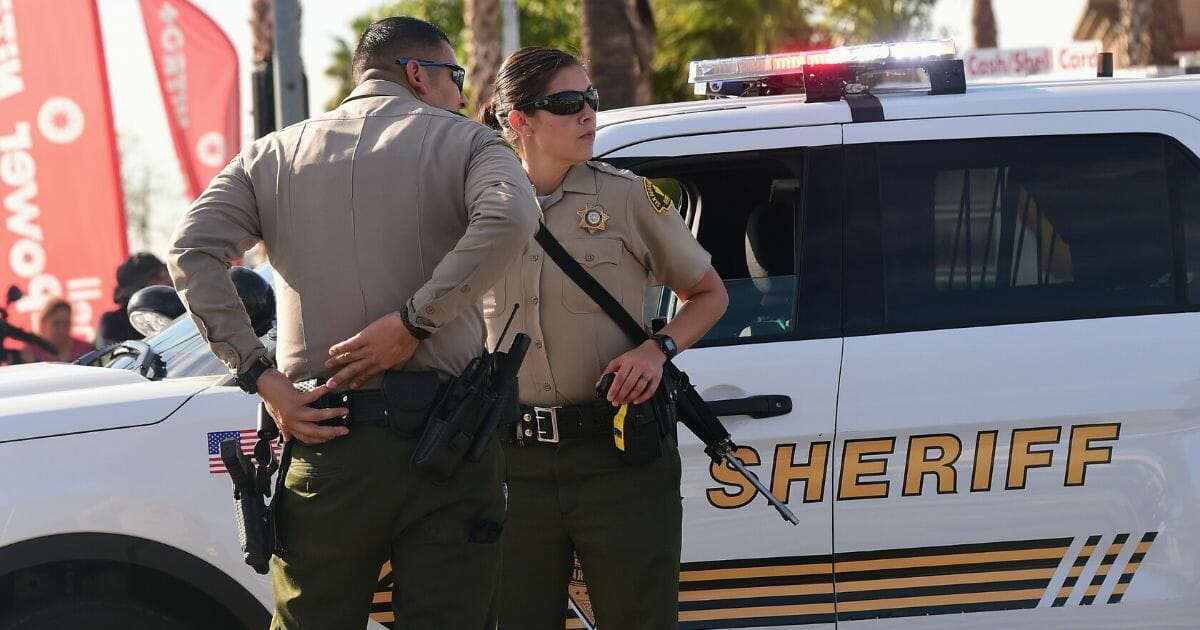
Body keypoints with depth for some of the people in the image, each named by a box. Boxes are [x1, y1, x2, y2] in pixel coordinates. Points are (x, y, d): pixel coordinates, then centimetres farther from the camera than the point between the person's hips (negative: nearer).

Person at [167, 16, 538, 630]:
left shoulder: (275, 154, 14)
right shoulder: (462, 141, 5)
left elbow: (191, 252, 0)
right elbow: (509, 217, -18)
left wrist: (260, 375, -3)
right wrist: (414, 320, -14)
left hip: (325, 439, 3)